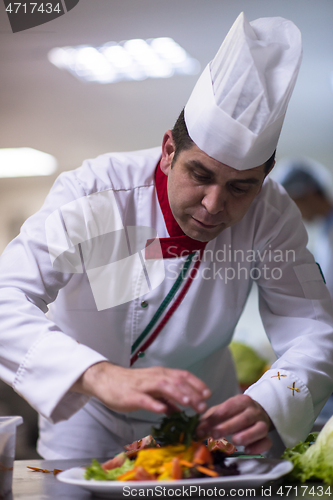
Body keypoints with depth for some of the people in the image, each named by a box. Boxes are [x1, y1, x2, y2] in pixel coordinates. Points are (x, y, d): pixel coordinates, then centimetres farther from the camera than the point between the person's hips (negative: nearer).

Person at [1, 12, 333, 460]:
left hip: (200, 413, 3)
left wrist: (266, 407, -43)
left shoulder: (271, 214, -21)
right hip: (86, 412, -2)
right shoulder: (91, 196, -28)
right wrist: (101, 376, -55)